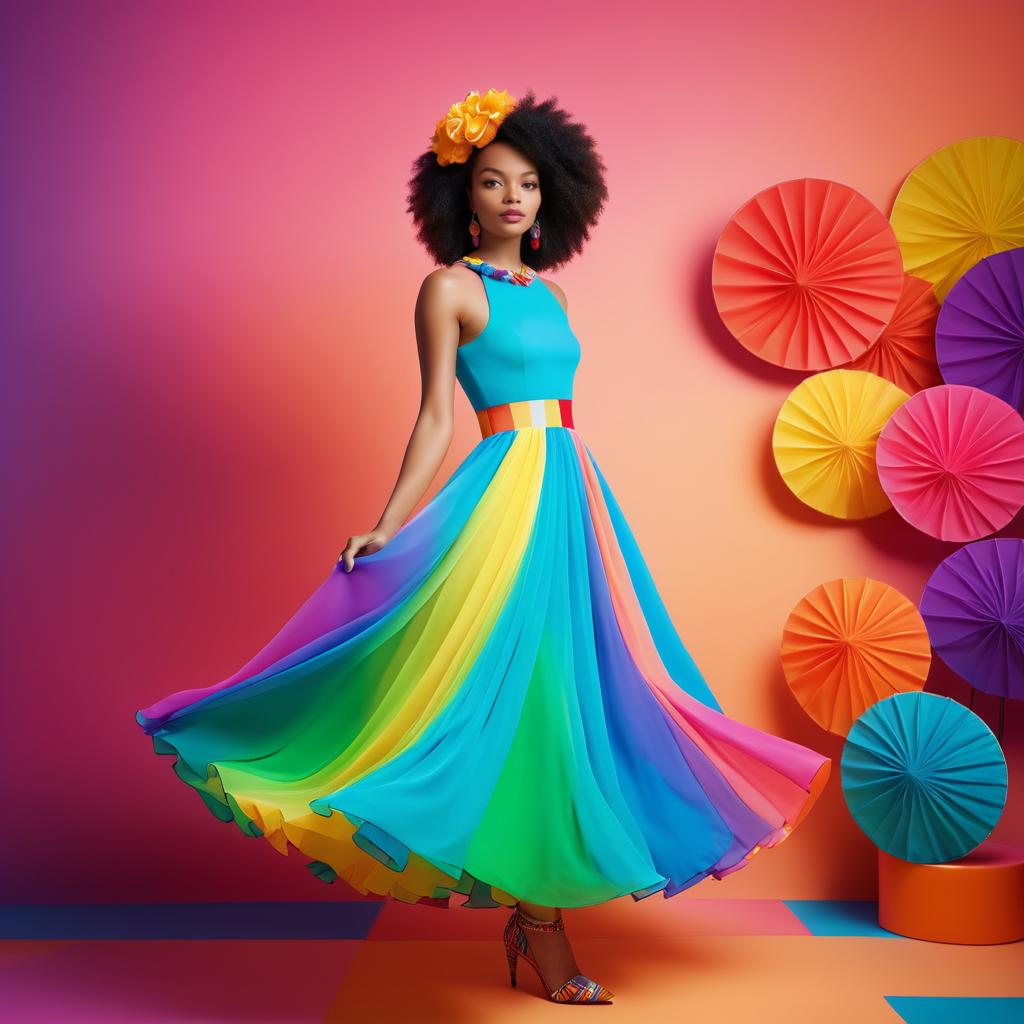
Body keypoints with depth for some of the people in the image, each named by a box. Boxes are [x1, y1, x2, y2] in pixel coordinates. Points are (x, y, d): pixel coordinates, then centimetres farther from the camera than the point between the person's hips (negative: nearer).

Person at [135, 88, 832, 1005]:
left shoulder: (547, 294, 19)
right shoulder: (450, 288, 0)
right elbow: (436, 419, -4)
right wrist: (387, 529, -12)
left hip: (574, 496, 8)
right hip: (509, 499, -7)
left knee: (567, 687, 6)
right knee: (521, 692, -7)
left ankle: (533, 909, 17)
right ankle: (541, 927, 3)